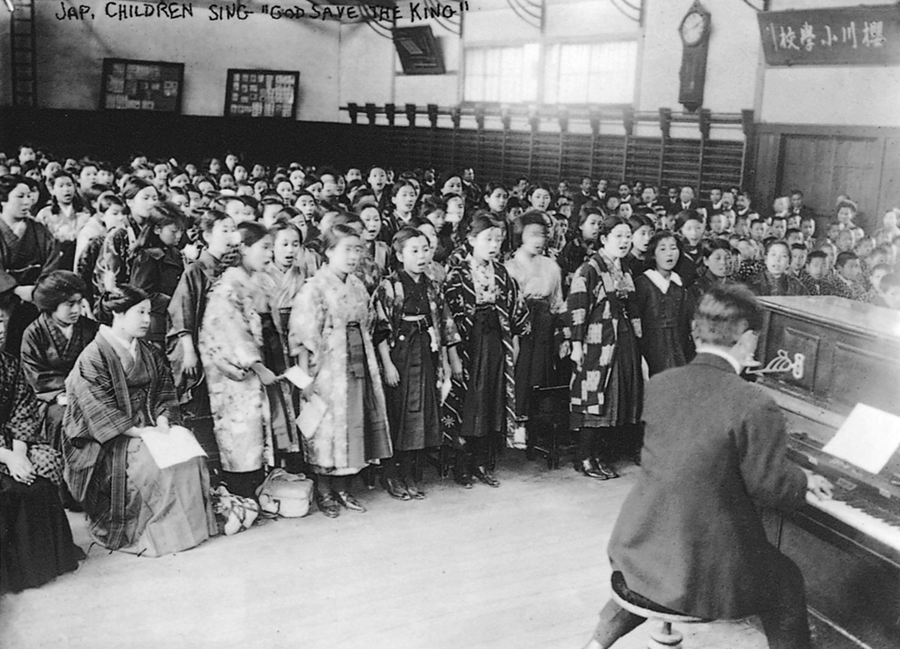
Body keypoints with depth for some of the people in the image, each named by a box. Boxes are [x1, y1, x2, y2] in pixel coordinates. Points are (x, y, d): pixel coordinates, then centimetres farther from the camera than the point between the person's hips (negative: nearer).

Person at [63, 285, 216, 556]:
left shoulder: (150, 354, 13)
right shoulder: (93, 356, -10)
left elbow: (164, 391, 12)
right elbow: (98, 408, -16)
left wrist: (162, 419, -9)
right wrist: (138, 432, -20)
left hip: (148, 427, 6)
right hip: (107, 440, -6)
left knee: (188, 453, -19)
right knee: (154, 464, -29)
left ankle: (188, 525, -10)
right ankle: (151, 535, -16)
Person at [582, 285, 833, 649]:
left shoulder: (658, 385, -3)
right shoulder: (756, 408, -22)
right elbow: (770, 488, -14)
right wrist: (806, 481, 10)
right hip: (704, 566, -5)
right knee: (787, 582, 23)